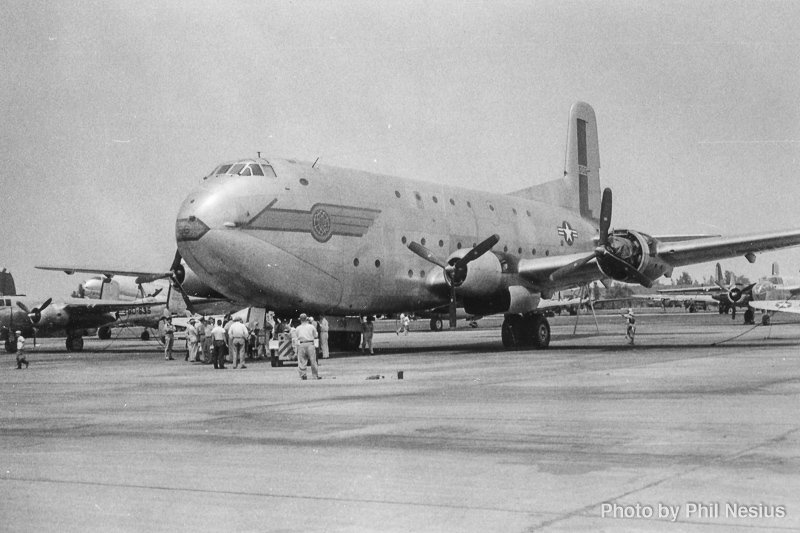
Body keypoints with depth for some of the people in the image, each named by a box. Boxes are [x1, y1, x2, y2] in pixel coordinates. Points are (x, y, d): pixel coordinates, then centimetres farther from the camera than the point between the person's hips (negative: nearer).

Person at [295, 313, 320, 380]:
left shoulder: (297, 328, 6)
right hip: (310, 344, -1)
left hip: (301, 344, 1)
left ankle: (303, 375, 3)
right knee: (313, 360, 5)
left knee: (301, 361, 6)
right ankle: (315, 375, 8)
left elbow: (296, 336, 7)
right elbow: (315, 336, 7)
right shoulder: (311, 327, 2)